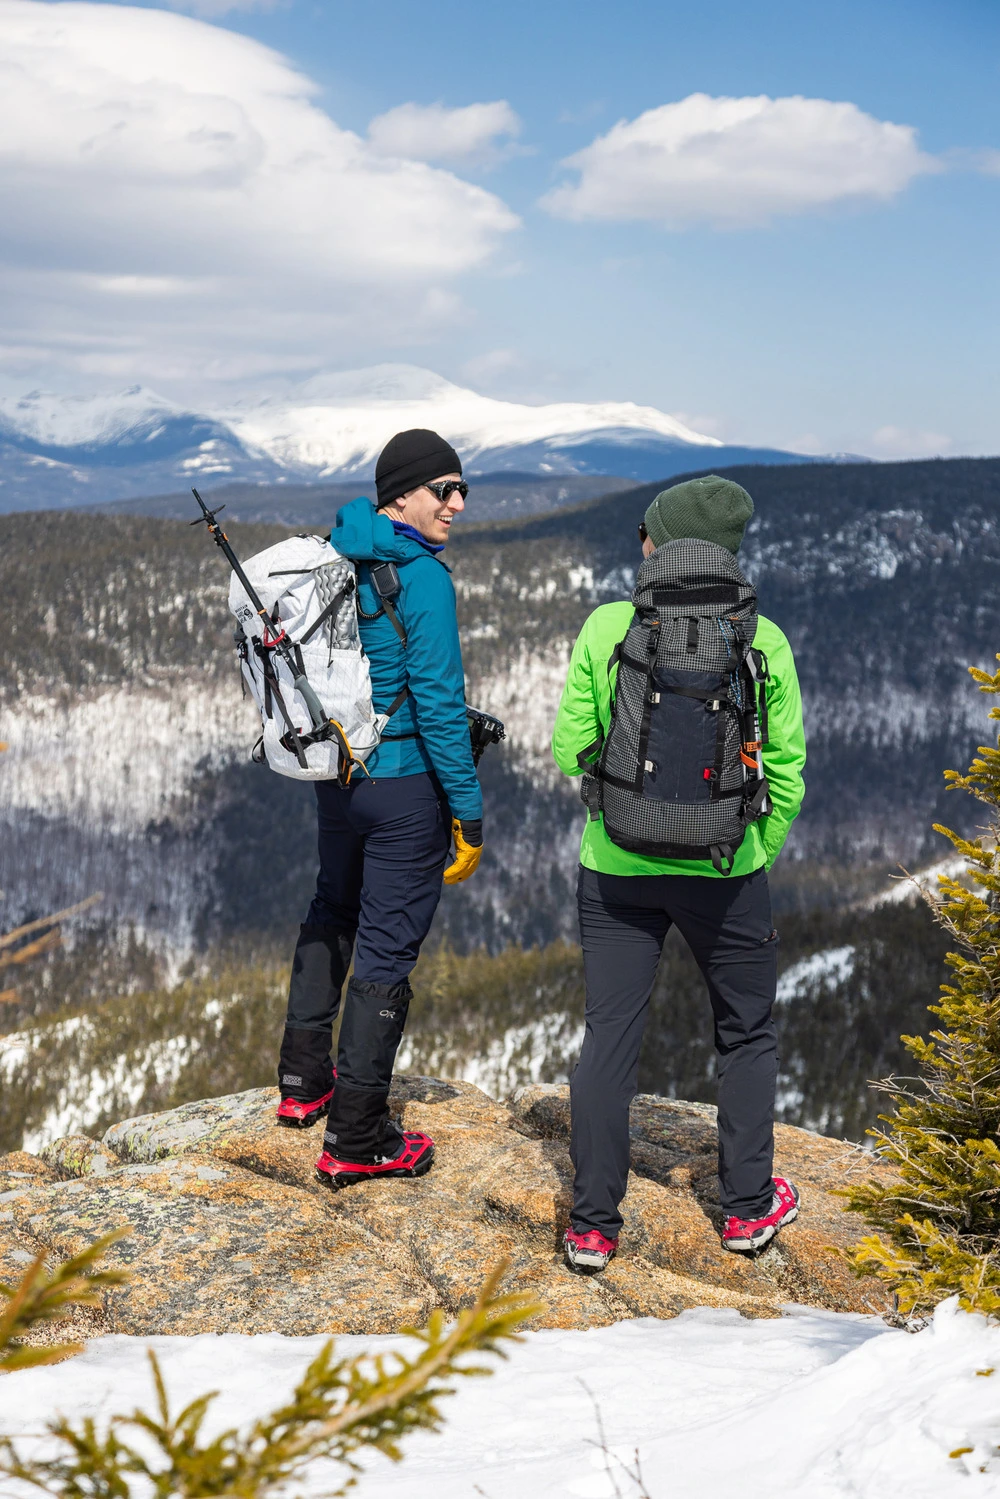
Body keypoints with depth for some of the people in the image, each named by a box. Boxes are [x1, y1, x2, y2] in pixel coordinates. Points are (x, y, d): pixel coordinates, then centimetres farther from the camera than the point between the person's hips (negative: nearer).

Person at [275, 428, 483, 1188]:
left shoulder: (332, 556, 5)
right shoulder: (422, 578, -19)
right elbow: (439, 700, -21)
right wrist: (469, 811, -16)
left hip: (336, 774, 8)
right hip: (406, 782, -8)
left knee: (334, 909, 28)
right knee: (388, 948, 1)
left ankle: (304, 1079, 37)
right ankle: (356, 1139, 9)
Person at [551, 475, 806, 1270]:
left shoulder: (607, 627, -9)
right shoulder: (763, 640, -7)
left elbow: (570, 744, -4)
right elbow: (786, 769, -3)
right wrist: (757, 855, 11)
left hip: (617, 867, 0)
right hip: (724, 870, 0)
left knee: (608, 1039, 9)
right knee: (747, 1035, 19)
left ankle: (593, 1225, 14)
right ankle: (748, 1206, 28)